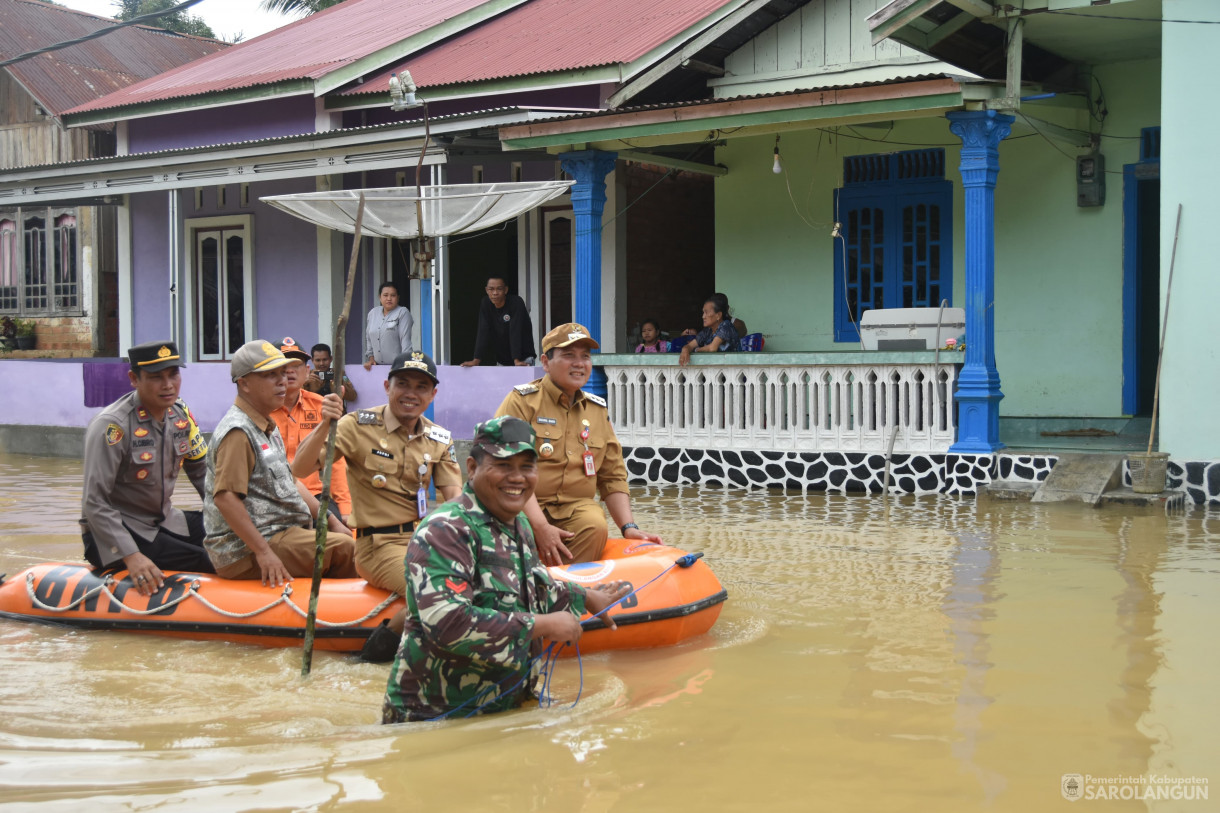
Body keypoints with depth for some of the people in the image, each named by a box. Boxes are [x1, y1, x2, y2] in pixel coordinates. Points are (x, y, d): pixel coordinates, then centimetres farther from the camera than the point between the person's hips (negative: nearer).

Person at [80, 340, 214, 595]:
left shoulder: (181, 414, 1)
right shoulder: (112, 426, -21)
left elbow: (202, 472, 13)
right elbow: (95, 503, -23)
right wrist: (131, 556, -32)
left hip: (164, 521, 8)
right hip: (111, 534, -8)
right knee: (208, 563, -25)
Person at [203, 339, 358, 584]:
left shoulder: (268, 427, 18)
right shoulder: (238, 431, -16)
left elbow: (290, 483, 24)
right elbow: (225, 497, -25)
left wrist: (330, 520, 15)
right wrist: (263, 552, -27)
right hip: (245, 552, -11)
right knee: (343, 548, -19)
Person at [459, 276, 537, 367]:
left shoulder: (517, 302, -18)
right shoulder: (485, 304, -6)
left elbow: (515, 332, -26)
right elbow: (483, 332, -11)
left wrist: (517, 360, -34)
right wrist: (476, 360, -20)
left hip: (523, 359, -4)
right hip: (501, 360, 4)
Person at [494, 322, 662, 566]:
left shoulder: (598, 410, 16)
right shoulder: (522, 401, -2)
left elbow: (613, 477, 19)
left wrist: (628, 526, 3)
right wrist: (541, 527, -22)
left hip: (575, 508, 4)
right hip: (524, 509, -4)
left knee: (595, 526, -29)